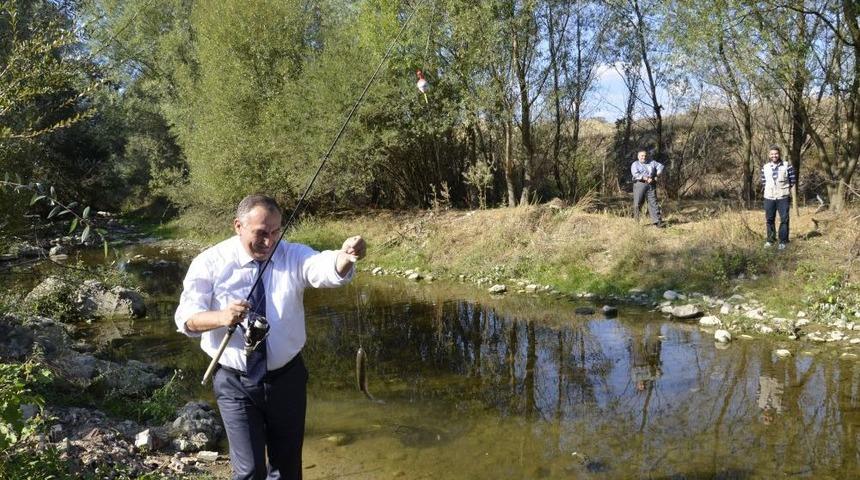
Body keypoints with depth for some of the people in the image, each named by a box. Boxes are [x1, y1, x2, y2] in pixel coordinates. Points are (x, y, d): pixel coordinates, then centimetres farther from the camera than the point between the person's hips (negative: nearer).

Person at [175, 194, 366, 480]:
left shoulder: (293, 256, -7)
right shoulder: (210, 263, -9)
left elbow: (328, 269, -27)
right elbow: (186, 318, -13)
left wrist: (346, 257, -51)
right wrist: (221, 317, -34)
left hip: (287, 378, 2)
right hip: (235, 383, -2)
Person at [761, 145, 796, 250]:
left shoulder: (787, 166, -5)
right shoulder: (765, 167, 4)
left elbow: (792, 180, 1)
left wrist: (786, 189, 3)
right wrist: (769, 189, 6)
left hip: (783, 197, -3)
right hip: (769, 197, 3)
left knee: (784, 219, 1)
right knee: (769, 219, 9)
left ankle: (783, 241, 9)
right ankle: (770, 240, 22)